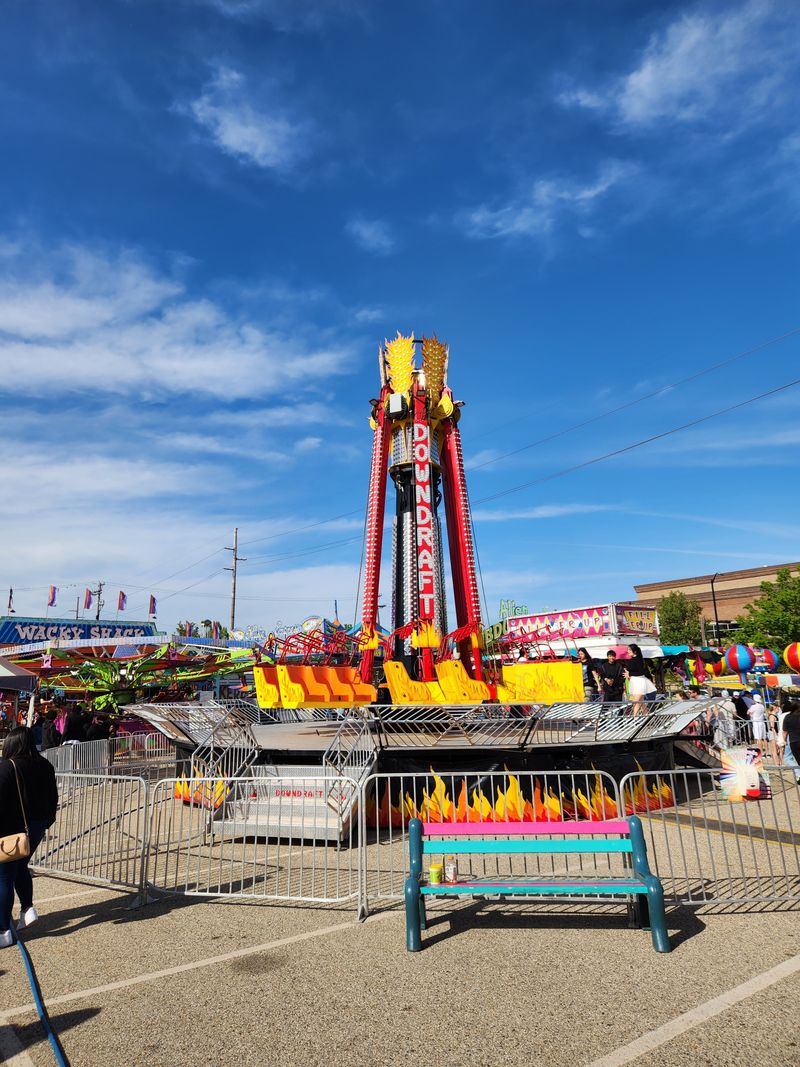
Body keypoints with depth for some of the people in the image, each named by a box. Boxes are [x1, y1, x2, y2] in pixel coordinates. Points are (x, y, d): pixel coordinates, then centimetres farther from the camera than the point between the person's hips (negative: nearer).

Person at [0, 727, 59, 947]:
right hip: (37, 827, 6)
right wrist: (46, 822, 23)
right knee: (20, 867, 26)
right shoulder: (44, 765, 4)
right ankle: (27, 909, 22)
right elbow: (53, 797, 12)